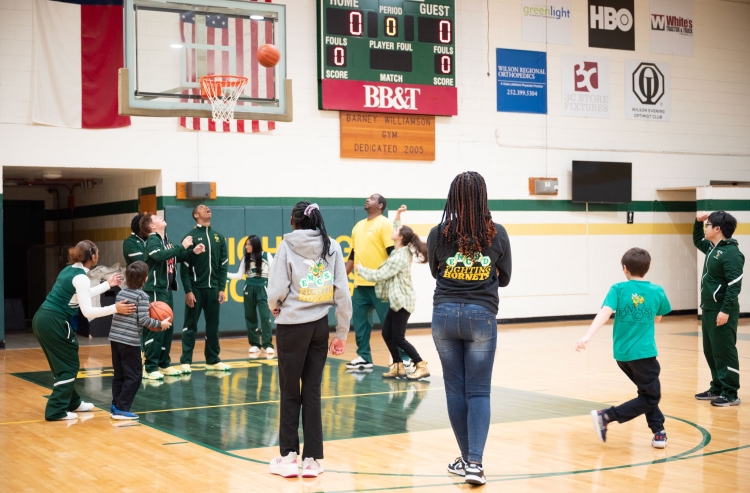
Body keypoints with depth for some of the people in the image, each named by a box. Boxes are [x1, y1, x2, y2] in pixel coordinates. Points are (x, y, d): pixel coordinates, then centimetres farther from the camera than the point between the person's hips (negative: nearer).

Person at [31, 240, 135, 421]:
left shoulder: (70, 270, 14)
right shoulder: (81, 277, -13)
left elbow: (82, 296, 27)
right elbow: (87, 311, -17)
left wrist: (107, 285, 33)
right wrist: (114, 309, -21)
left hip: (41, 319, 9)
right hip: (54, 322, -9)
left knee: (62, 364, 19)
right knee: (69, 366, 0)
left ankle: (72, 403, 30)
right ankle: (56, 410, -3)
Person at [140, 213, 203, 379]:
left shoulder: (165, 239, 14)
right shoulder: (152, 240, -11)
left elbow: (175, 258, 26)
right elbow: (160, 256, -31)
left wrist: (193, 252, 12)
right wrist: (182, 246, -26)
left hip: (167, 290, 9)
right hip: (155, 290, -9)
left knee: (168, 328, 12)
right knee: (156, 329, -10)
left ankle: (164, 364, 21)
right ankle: (150, 367, -7)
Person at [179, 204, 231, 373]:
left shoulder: (219, 237, 11)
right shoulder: (190, 237, -3)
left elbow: (223, 264, 9)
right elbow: (184, 267, -6)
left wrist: (222, 288, 2)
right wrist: (188, 291, -12)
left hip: (213, 288, 4)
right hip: (196, 288, -4)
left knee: (213, 325, 8)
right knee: (191, 325, 0)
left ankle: (213, 360, 16)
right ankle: (186, 361, 3)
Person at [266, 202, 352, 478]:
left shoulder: (287, 246, -6)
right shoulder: (332, 247, 2)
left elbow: (276, 290, -13)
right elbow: (343, 294, 0)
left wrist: (274, 308, 9)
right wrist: (342, 334, 7)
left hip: (292, 326, -3)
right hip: (320, 325, 3)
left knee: (290, 392, 8)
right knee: (312, 392, 9)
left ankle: (289, 456, 12)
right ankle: (312, 459, 11)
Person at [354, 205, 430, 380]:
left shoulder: (399, 257, -21)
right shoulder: (401, 252, 8)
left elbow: (379, 275, -20)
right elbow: (398, 230, 29)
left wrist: (360, 269, -8)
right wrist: (397, 217, 20)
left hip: (402, 301, -10)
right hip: (398, 300, 10)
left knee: (398, 337, -8)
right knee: (387, 333, 9)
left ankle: (421, 367, -4)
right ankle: (398, 367, 13)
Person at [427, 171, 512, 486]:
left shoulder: (439, 234, -5)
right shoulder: (497, 234, -5)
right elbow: (504, 279, 8)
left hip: (445, 314, 1)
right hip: (481, 316, -1)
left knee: (455, 389, 11)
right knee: (479, 392, 3)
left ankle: (467, 459, 18)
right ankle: (474, 462, -9)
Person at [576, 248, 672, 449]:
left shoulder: (618, 289, -2)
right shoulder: (657, 291, 0)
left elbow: (604, 313, -18)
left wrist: (587, 337, -27)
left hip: (622, 353, 4)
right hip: (643, 353, -4)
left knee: (648, 392, 21)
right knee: (650, 397, 5)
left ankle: (659, 432, 16)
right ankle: (606, 416, -8)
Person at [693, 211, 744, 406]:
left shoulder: (731, 253, -17)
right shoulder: (712, 248, 12)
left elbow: (735, 285, -22)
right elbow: (697, 241, 35)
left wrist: (726, 310, -26)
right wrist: (698, 222, 18)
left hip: (722, 312, -10)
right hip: (709, 310, 10)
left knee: (724, 353, -5)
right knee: (710, 351, 14)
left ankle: (730, 394, 0)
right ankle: (717, 388, 22)